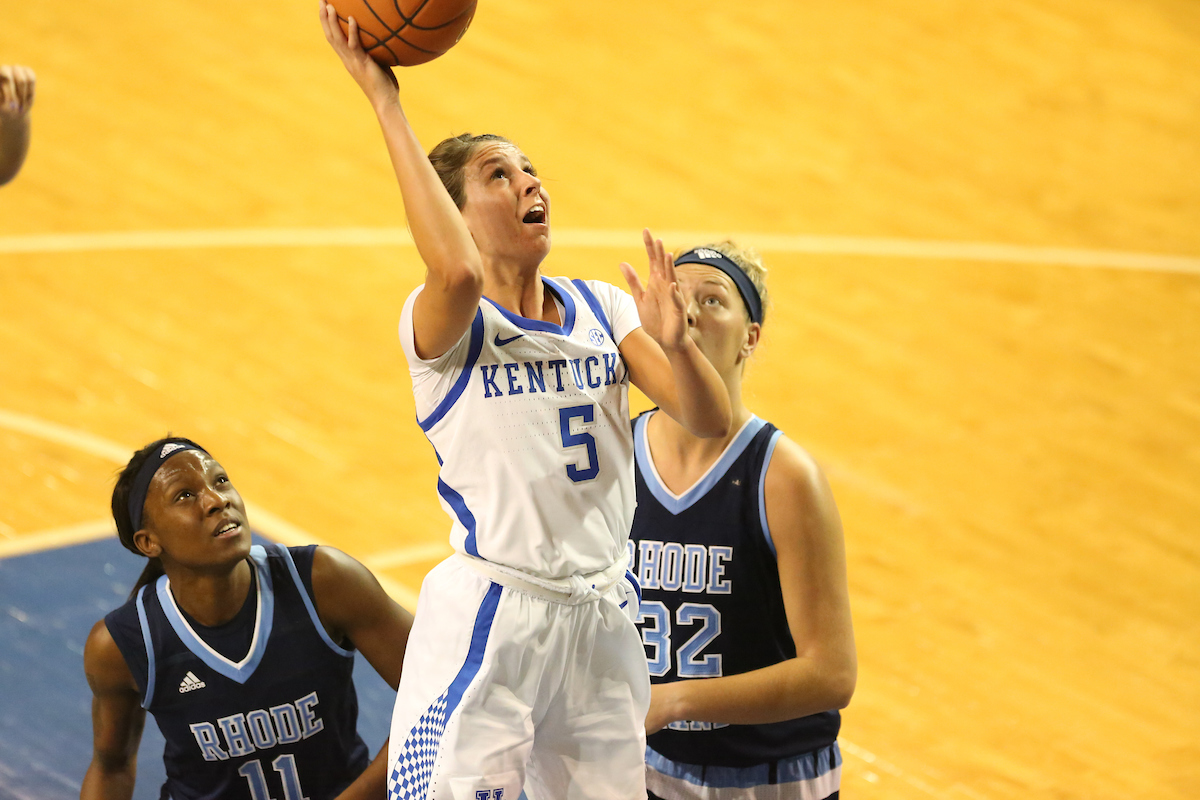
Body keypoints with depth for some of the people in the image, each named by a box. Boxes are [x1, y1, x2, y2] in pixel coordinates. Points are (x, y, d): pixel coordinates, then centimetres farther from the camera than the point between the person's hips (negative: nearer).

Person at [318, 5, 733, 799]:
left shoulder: (603, 309, 8)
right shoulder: (446, 322, -9)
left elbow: (711, 421, -1)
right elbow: (458, 273, -34)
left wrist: (673, 341, -23)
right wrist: (384, 101, -31)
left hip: (602, 615, 5)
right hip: (488, 618, -5)